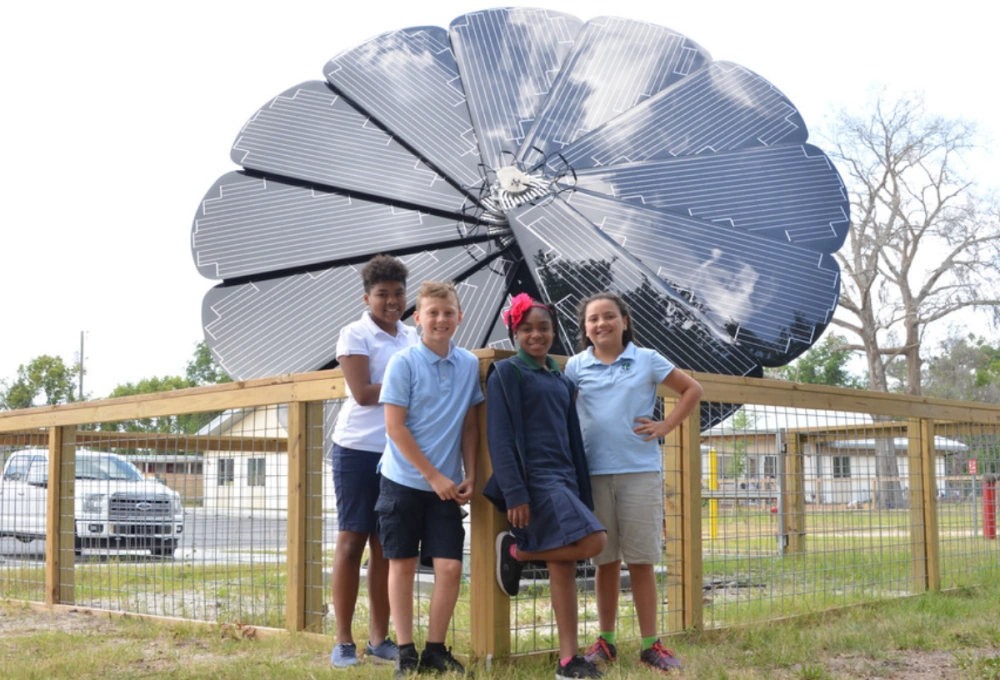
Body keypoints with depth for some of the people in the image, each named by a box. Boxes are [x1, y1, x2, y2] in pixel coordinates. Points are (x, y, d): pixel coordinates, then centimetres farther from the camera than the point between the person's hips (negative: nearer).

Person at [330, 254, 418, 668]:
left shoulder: (412, 338, 13)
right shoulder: (354, 335, -5)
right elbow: (363, 393, -13)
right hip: (358, 450, -5)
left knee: (386, 545, 9)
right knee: (352, 541, 0)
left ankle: (379, 638, 16)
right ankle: (343, 641, 7)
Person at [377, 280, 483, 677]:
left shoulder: (469, 365, 3)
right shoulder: (403, 363, -9)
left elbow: (469, 425, 10)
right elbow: (395, 427, -11)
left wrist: (469, 476, 1)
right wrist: (433, 476, -12)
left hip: (447, 486, 3)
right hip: (404, 481, -3)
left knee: (450, 566, -2)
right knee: (403, 565, 5)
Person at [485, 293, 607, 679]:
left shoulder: (561, 379, 20)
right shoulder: (506, 373, -2)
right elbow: (500, 438, -9)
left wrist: (583, 492, 14)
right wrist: (514, 493, -18)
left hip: (563, 478, 7)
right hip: (534, 478, -7)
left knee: (563, 565, 1)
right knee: (592, 542, -20)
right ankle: (514, 550, 0)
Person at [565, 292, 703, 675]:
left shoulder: (647, 360, 4)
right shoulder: (576, 366, 5)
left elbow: (692, 390, 10)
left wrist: (665, 427, 2)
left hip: (640, 471, -1)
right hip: (594, 473, 1)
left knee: (641, 560, 2)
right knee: (606, 560, 8)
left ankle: (650, 644, 8)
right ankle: (606, 641, 18)